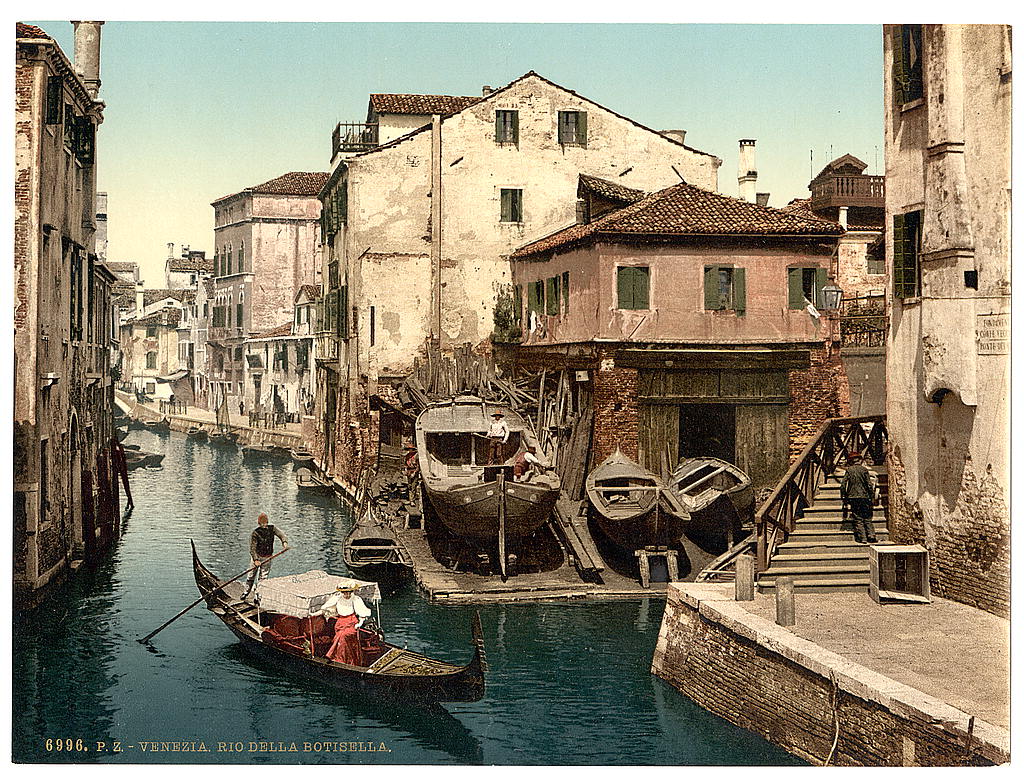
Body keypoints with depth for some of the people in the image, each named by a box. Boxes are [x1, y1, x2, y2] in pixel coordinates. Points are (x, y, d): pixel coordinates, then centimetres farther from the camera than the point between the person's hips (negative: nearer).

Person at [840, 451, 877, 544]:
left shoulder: (849, 470, 2)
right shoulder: (864, 469, 1)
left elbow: (843, 485, -2)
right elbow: (869, 485, -1)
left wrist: (844, 498, 5)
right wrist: (872, 498, 5)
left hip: (853, 498, 0)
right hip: (864, 497, 0)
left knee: (858, 519, 2)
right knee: (867, 518, 10)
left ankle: (862, 537, -5)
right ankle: (871, 535, -1)